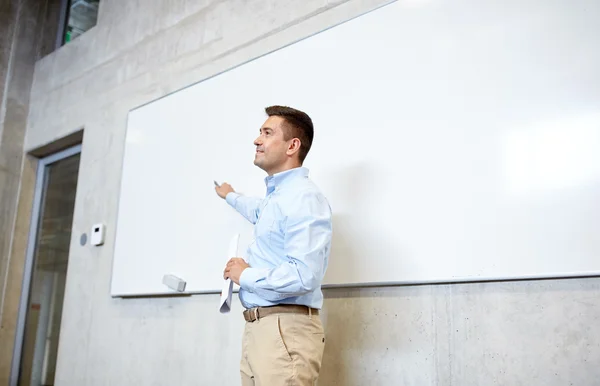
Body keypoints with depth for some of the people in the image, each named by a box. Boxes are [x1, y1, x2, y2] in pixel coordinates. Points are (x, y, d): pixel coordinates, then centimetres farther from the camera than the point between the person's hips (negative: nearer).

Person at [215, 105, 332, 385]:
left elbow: (303, 277, -27)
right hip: (257, 327, 10)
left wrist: (245, 275, -12)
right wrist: (231, 197, 61)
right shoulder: (276, 195, 17)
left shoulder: (303, 198, -16)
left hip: (285, 329, -10)